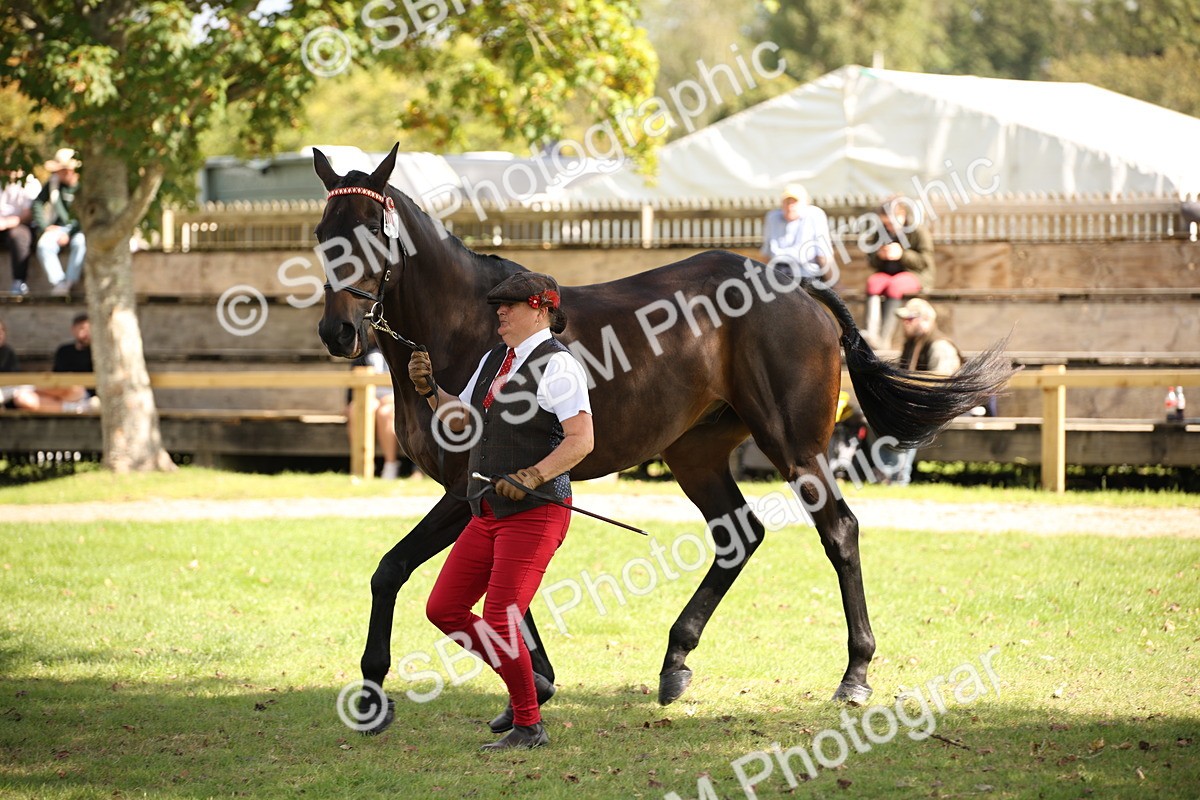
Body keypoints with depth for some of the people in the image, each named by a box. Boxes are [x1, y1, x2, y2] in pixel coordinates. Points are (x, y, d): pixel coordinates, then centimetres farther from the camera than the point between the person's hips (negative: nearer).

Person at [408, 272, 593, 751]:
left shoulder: (556, 364, -12)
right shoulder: (494, 360, 15)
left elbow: (581, 440, -20)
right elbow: (458, 420, 25)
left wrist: (530, 478, -28)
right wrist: (428, 389, 7)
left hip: (536, 513, -9)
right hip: (489, 514, 9)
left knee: (498, 622, -11)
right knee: (443, 609, 7)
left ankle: (529, 726, 6)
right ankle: (528, 685, 21)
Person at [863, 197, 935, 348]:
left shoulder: (918, 232, -3)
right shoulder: (882, 233, 9)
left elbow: (924, 262, -9)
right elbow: (872, 262, 13)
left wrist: (903, 254, -22)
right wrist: (879, 255, -12)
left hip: (914, 275, -4)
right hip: (887, 273, 4)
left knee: (894, 285, -37)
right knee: (873, 281, -30)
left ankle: (885, 337, -43)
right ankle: (872, 332, -45)